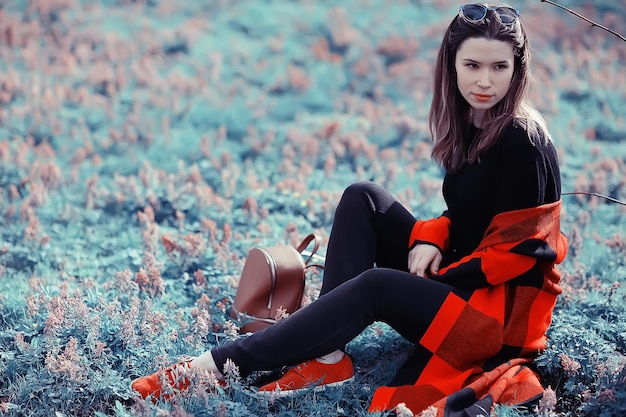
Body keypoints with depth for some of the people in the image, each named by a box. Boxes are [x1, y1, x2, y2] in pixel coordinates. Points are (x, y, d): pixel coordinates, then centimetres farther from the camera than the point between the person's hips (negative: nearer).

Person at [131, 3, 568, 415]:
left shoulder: (523, 141, -17)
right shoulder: (469, 125, 6)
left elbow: (518, 248, -17)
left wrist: (437, 279, -15)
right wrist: (430, 240, -5)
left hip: (507, 310, -8)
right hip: (457, 279, 8)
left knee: (376, 287, -30)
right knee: (363, 198, -6)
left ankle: (222, 364, -25)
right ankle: (327, 357, -17)